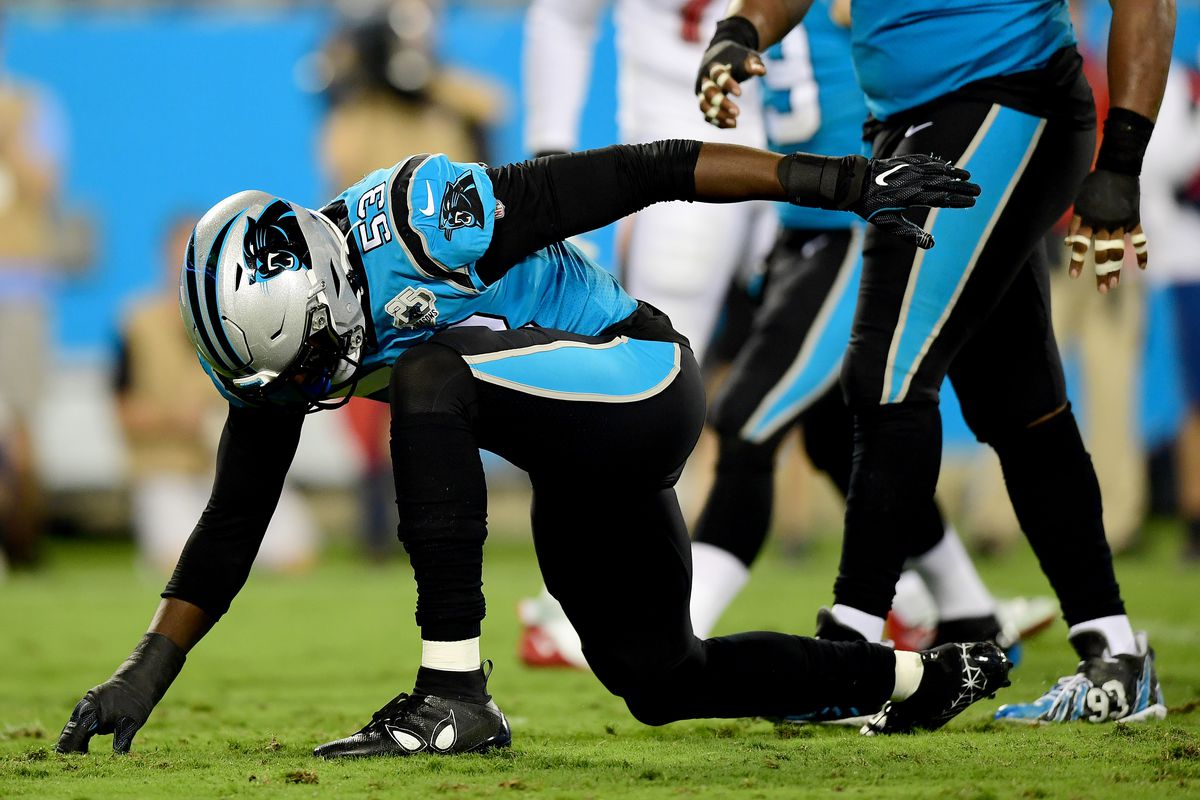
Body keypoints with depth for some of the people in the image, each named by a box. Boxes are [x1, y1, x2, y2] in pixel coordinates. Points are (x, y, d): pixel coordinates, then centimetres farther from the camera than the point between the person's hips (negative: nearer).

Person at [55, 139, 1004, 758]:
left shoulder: (421, 219, -27)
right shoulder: (273, 329, -5)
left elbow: (642, 174, -22)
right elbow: (234, 523, 3)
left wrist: (844, 182, -20)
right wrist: (145, 674, -4)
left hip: (643, 382, -9)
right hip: (581, 478, 9)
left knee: (429, 376, -31)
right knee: (657, 679, 15)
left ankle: (455, 693, -30)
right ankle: (924, 678, 33)